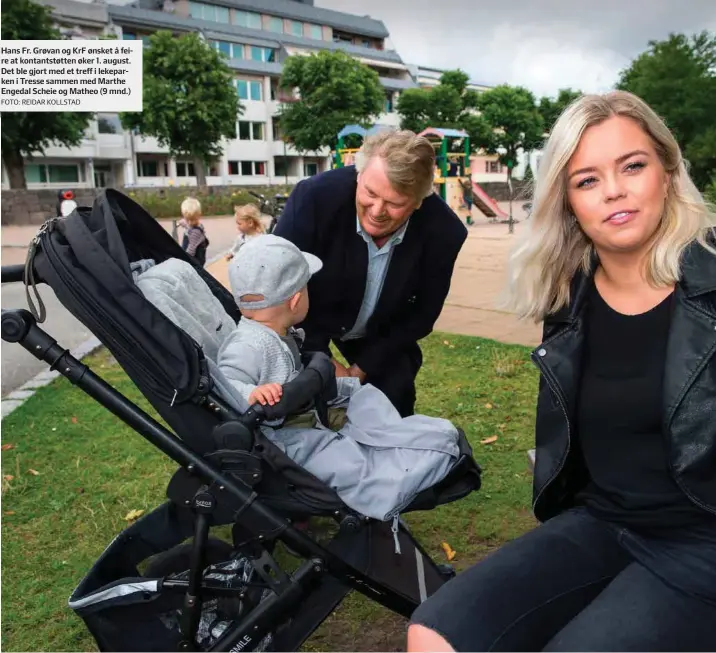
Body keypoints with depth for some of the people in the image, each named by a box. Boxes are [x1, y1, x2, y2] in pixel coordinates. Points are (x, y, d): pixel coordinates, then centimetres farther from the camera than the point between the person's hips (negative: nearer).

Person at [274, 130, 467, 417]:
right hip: (306, 323, -1)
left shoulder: (444, 232, -28)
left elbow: (422, 314, -12)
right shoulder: (315, 196, -35)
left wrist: (363, 368, -13)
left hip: (382, 335, 2)